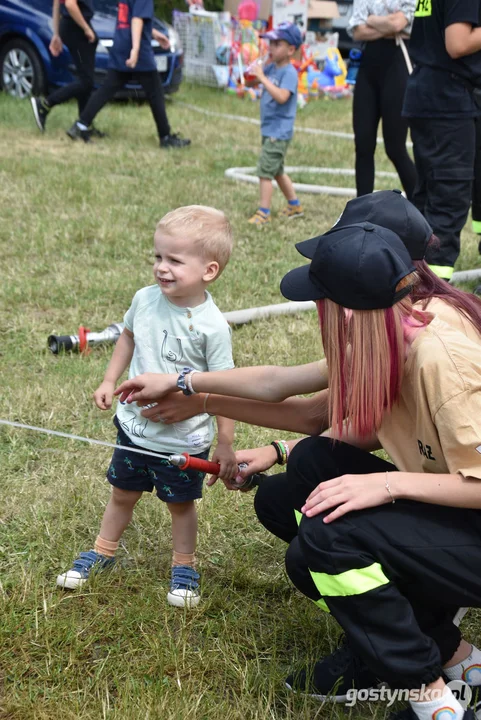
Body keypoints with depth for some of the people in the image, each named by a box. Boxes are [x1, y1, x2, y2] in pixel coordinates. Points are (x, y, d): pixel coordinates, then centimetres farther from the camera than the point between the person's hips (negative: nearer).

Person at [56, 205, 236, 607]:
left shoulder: (211, 326, -24)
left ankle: (184, 568, 38)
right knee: (122, 494, 22)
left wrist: (226, 446, -15)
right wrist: (110, 381, 8)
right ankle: (102, 553, 44)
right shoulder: (145, 299, -11)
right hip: (134, 427, 4)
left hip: (183, 441, -4)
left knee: (181, 503, 16)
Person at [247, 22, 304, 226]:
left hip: (279, 132, -9)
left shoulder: (289, 72, -17)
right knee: (276, 170, 19)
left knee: (265, 169, -10)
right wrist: (252, 74, -6)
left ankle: (264, 213, -4)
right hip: (269, 130, 9)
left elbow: (282, 96, -31)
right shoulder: (271, 68, 6)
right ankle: (294, 206, 32)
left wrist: (262, 77, -29)